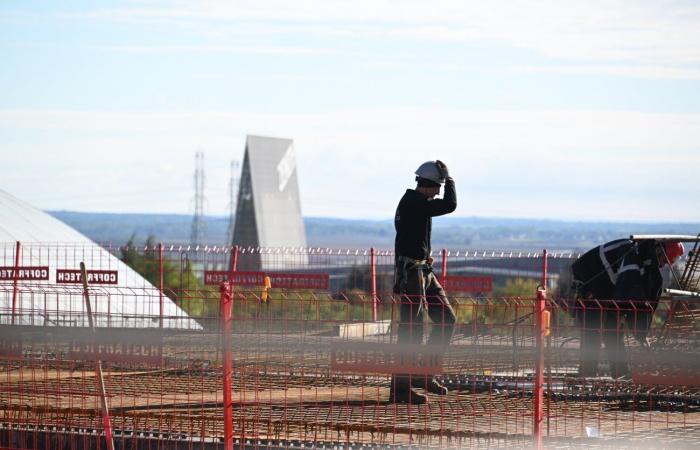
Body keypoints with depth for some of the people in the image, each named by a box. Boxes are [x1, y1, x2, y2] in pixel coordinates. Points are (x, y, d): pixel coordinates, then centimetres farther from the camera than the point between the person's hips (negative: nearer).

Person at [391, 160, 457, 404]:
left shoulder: (416, 201, 16)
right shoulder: (413, 203, -16)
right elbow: (450, 205, -19)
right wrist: (449, 179, -8)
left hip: (424, 271, 11)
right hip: (411, 271, -11)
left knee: (446, 318, 12)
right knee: (411, 329, -9)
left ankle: (424, 375, 16)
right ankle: (400, 388, -6)